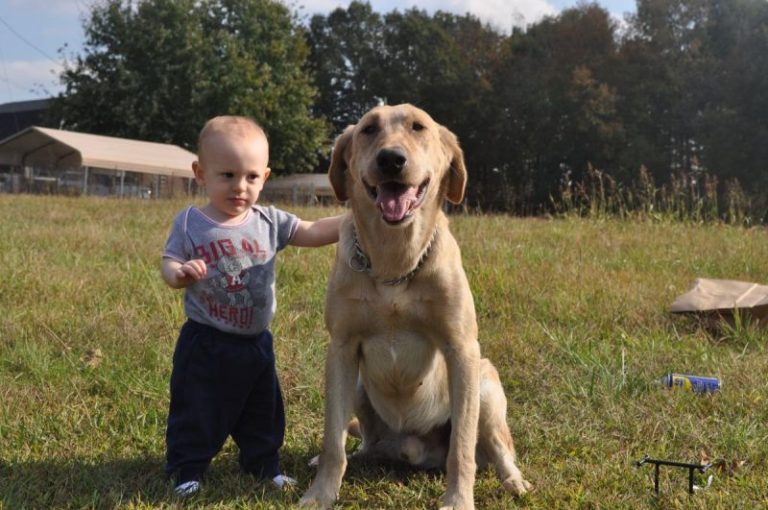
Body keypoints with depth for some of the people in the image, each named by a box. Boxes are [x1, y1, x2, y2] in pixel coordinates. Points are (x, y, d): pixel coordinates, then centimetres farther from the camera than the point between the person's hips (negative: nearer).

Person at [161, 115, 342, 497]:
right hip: (205, 343, -3)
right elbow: (168, 268, -9)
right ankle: (188, 469, 24)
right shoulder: (190, 222, -9)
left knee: (261, 412, 17)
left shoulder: (269, 221, -3)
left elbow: (312, 233, -4)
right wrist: (181, 274, -34)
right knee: (196, 411, 8)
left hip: (255, 343, 4)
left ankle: (264, 463, 34)